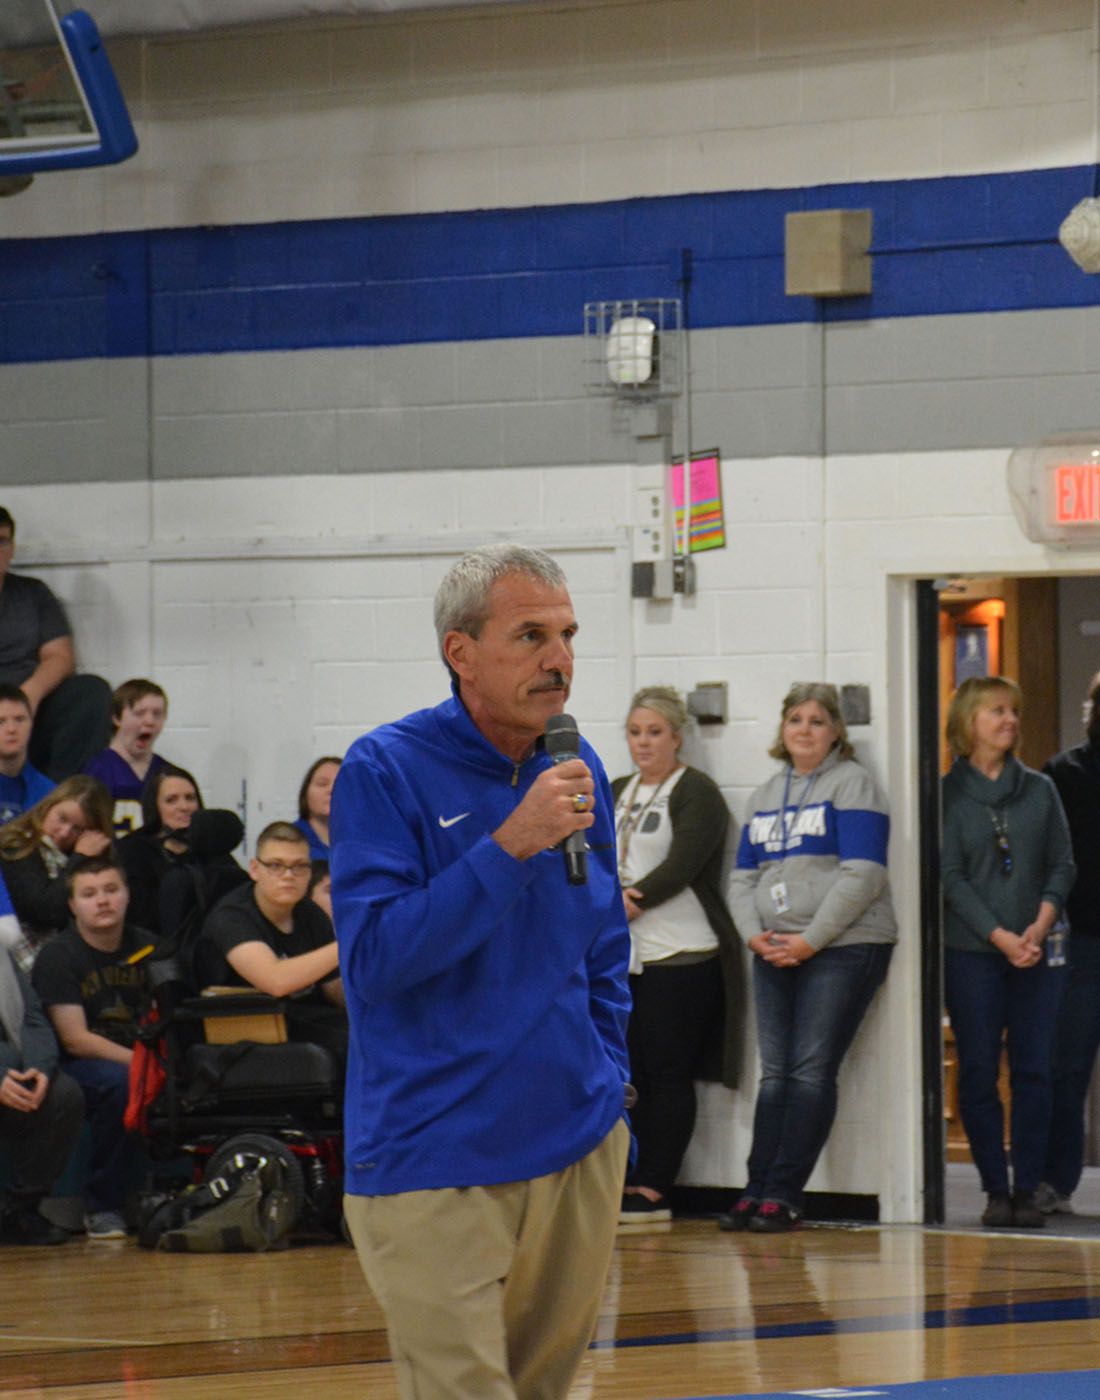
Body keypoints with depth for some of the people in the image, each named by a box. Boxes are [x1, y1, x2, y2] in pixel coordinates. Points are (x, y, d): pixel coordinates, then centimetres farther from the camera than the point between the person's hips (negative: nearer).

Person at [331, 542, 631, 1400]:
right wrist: (512, 845, -23)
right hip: (435, 1165, -6)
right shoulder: (384, 773, -10)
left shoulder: (577, 771, 9)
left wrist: (608, 1091, 14)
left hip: (579, 1154, 6)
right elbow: (373, 956, -19)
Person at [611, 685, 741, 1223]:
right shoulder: (617, 793, 19)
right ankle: (632, 1185, 7)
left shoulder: (695, 792, -2)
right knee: (630, 1073, 5)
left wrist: (630, 901, -17)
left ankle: (653, 1191, -5)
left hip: (680, 956, -7)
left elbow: (682, 865, -13)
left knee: (668, 1073, -5)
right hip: (623, 956, 7)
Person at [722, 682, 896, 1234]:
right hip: (776, 954, 6)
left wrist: (810, 940, -14)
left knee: (812, 1071, -10)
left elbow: (861, 877, -11)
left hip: (843, 947, -6)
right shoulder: (766, 795, 19)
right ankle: (758, 1190, 0)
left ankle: (784, 1194, -10)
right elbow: (743, 877, 19)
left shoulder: (851, 785, -1)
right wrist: (755, 934, -1)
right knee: (775, 1073, 1)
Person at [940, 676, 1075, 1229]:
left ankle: (1027, 1189, 2)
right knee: (978, 1072, -3)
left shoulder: (1039, 790, 12)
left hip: (1036, 953, 2)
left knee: (1034, 1071, -2)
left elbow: (1062, 865, 10)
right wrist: (1001, 937, -12)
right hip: (971, 953, -2)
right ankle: (996, 1190, 4)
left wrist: (1041, 925, -7)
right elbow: (951, 877, -4)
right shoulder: (948, 794, 2)